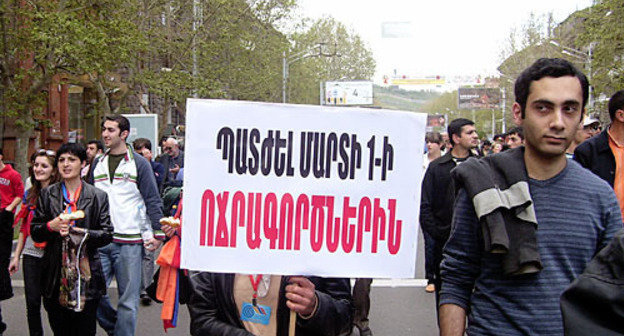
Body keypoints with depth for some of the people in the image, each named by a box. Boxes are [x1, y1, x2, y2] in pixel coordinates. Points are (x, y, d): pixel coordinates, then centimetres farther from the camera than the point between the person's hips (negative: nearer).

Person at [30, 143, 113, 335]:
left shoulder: (98, 196, 3)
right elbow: (35, 232, 9)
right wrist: (51, 226, -12)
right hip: (55, 274, 2)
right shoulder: (47, 195, 8)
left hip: (86, 275, -1)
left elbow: (107, 234, -1)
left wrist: (82, 233, -16)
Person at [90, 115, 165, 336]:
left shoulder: (139, 163, 0)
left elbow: (152, 200, -2)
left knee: (128, 300, 1)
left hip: (129, 242, -4)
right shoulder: (98, 164, 14)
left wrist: (157, 232, -8)